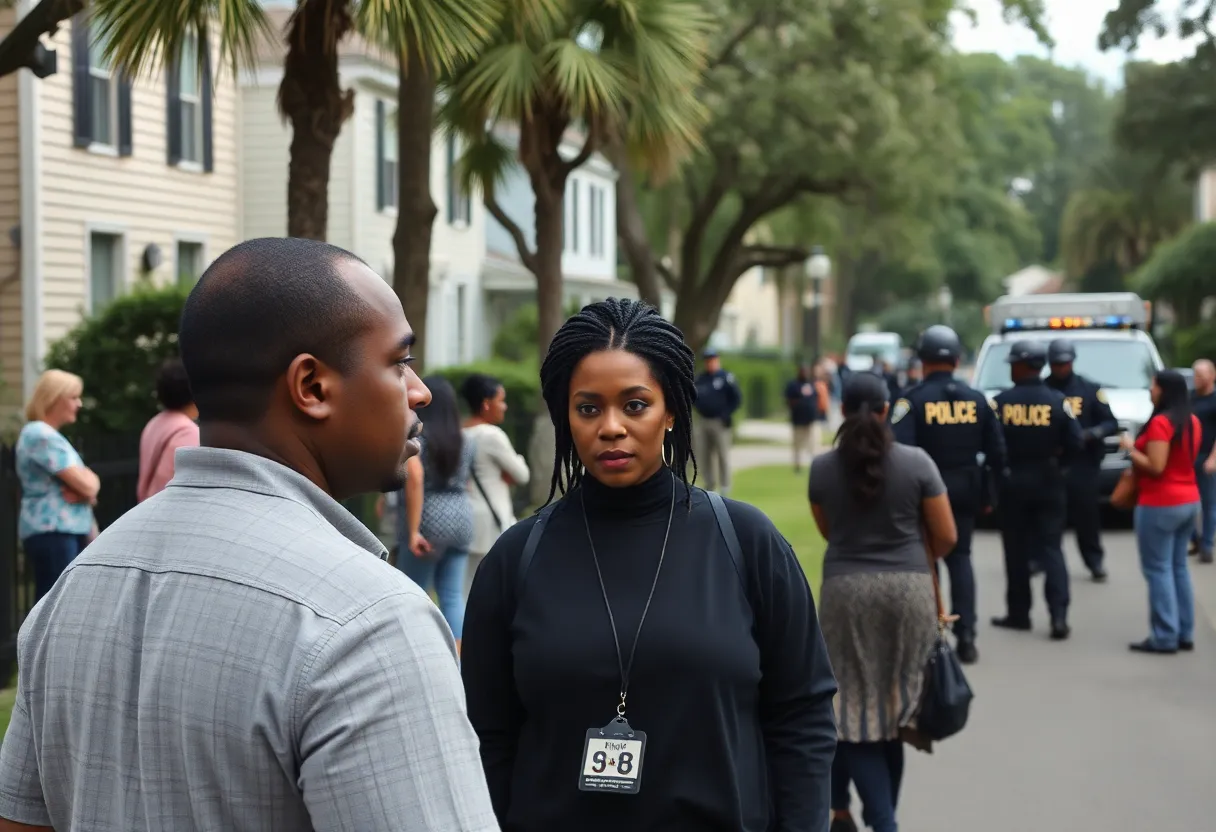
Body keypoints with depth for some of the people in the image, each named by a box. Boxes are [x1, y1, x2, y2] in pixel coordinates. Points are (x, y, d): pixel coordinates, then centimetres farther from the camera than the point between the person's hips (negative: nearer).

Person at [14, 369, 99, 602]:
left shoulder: (49, 435, 21)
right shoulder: (41, 435, -12)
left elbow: (86, 482, 16)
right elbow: (85, 484, -17)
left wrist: (85, 490, -7)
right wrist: (89, 482, 6)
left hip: (66, 531, 10)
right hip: (51, 532, -10)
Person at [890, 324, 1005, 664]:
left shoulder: (912, 400, -11)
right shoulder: (977, 400, 3)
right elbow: (996, 451, 5)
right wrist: (987, 492, 14)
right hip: (966, 490, 3)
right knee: (960, 557, 11)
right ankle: (965, 635, 3)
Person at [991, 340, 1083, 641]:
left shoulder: (1001, 402, -8)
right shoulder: (1057, 401, -6)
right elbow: (1075, 443, -10)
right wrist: (1056, 461, 7)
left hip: (1012, 481, -1)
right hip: (1048, 481, 1)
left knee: (1016, 551, 10)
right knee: (1051, 548, 4)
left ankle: (1019, 613, 16)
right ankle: (1059, 614, -8)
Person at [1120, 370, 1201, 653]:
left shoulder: (1160, 422, -18)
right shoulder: (1192, 421, 8)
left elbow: (1155, 467, -22)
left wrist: (1131, 450, -8)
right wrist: (1140, 452, 17)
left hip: (1160, 505, -9)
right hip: (1188, 501, 9)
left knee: (1158, 569, -4)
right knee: (1179, 567, 13)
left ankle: (1165, 637, -4)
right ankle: (1184, 634, 16)